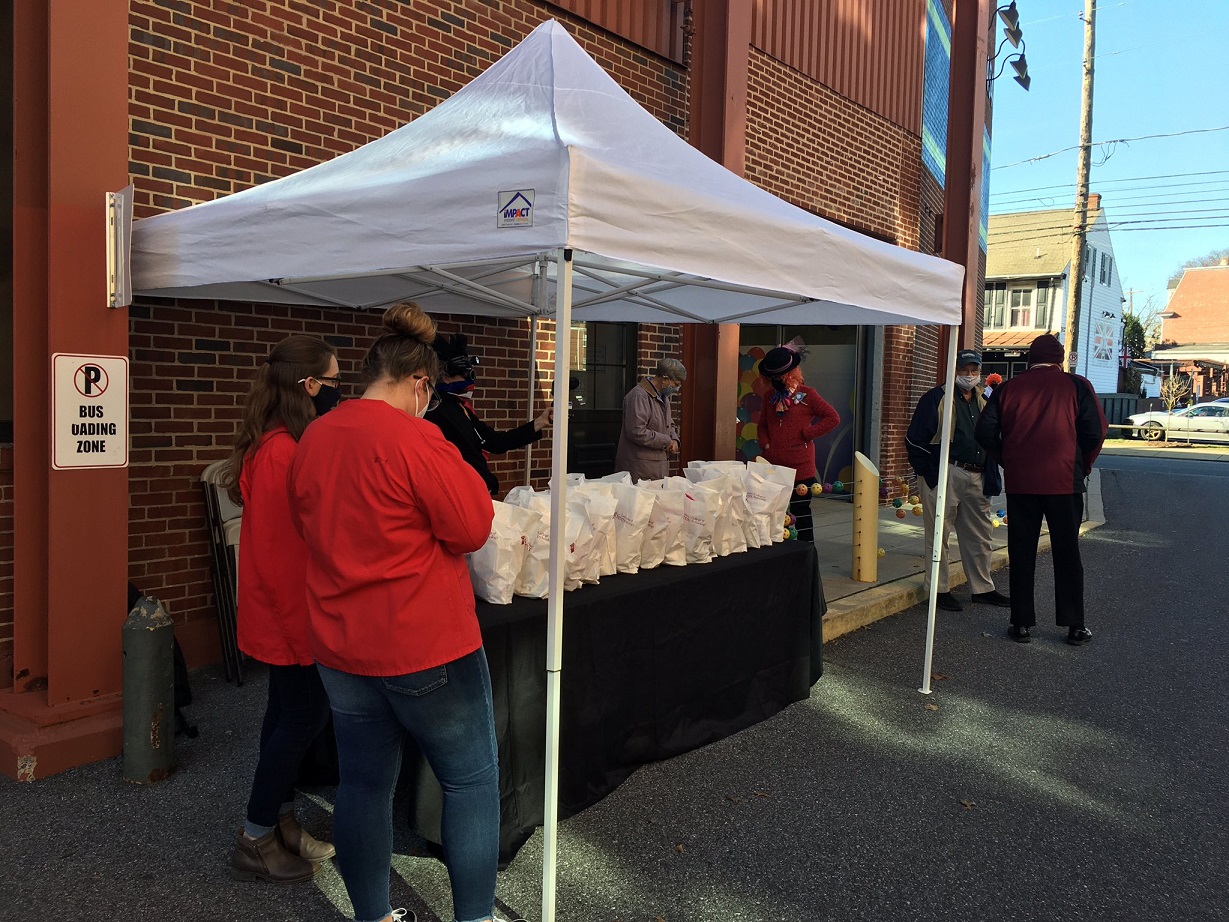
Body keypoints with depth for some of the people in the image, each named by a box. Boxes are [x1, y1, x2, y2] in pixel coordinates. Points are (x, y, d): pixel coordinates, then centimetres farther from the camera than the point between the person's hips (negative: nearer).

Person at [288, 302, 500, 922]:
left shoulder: (312, 440, 5)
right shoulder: (414, 439, -19)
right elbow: (474, 528, -15)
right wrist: (453, 469, -1)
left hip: (340, 645, 7)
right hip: (424, 644, -7)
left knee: (364, 783, 18)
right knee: (471, 781, 10)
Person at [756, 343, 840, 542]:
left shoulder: (807, 395, -4)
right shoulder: (770, 397, 11)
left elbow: (833, 418, -6)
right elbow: (762, 425, 21)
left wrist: (807, 433, -10)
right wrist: (765, 444, 2)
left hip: (800, 466, -5)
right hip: (772, 465, 5)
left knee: (800, 512, 2)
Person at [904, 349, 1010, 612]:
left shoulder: (983, 402, 16)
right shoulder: (936, 398, -4)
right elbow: (915, 439, -7)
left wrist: (991, 478, 13)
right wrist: (929, 473, -10)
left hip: (976, 478, 7)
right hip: (944, 476, -7)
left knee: (981, 536, 13)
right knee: (939, 535, 0)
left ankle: (983, 588, 25)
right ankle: (939, 589, 10)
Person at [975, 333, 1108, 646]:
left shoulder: (1009, 388, 3)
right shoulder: (1076, 386, -1)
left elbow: (985, 432, -1)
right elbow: (1096, 431, -5)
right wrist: (1084, 466, 10)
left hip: (1020, 482, 1)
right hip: (1064, 480, -1)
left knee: (1021, 553, 8)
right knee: (1067, 552, 8)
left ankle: (1021, 623, 10)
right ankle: (1075, 625, 13)